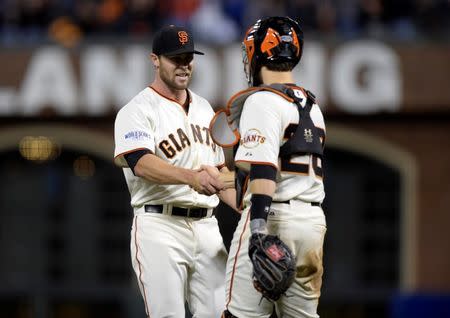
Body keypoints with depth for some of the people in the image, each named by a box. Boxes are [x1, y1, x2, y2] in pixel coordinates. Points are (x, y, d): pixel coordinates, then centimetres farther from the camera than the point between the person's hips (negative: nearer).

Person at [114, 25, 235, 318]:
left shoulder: (204, 108, 19)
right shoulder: (138, 111, -5)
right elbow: (141, 162, -23)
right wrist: (191, 177, -38)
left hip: (206, 226, 6)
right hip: (160, 227, -6)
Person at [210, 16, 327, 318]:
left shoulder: (263, 100, -8)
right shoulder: (312, 105, 18)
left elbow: (263, 168, -20)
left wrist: (258, 225, -27)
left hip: (274, 217, -8)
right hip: (314, 221, 8)